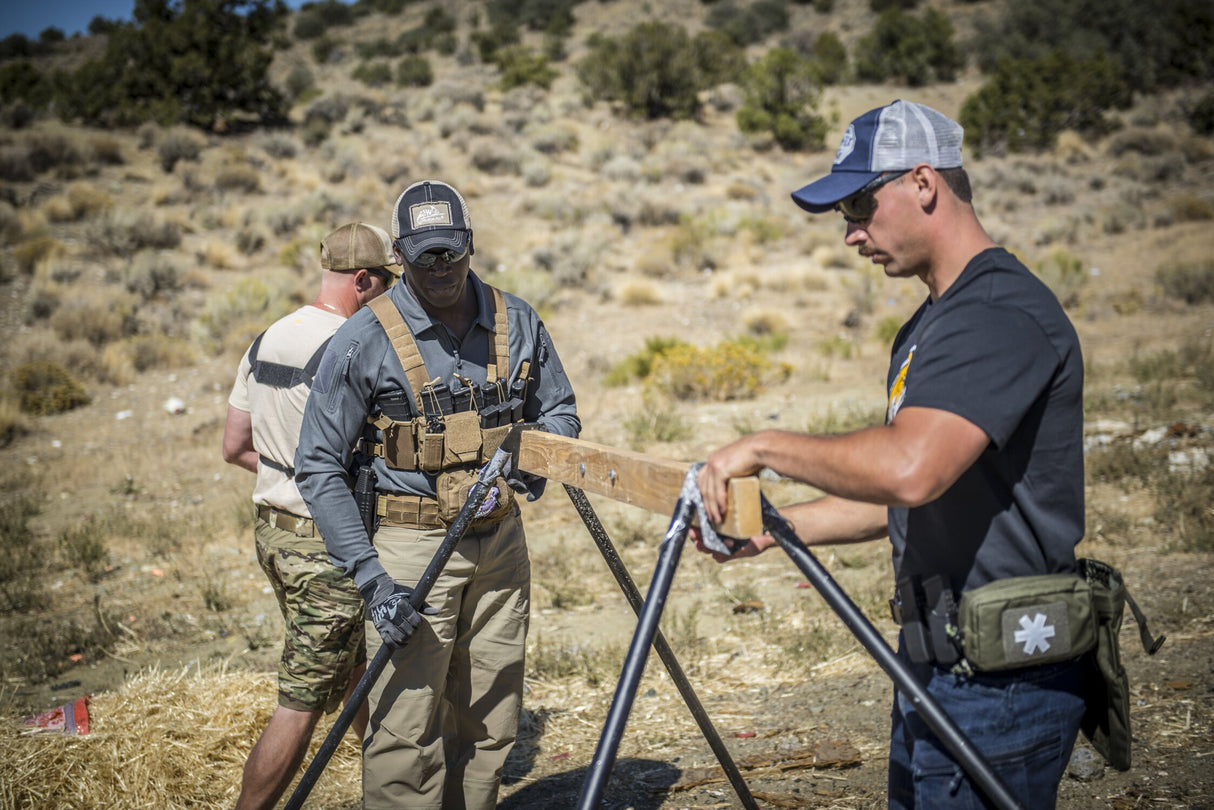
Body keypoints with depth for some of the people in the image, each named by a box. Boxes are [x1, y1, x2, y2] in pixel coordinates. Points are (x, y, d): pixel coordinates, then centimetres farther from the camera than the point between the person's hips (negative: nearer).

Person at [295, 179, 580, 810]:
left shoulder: (517, 322, 2)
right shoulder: (364, 340, -11)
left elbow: (559, 410, 16)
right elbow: (319, 468, -10)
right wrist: (370, 576, -19)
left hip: (499, 540, 5)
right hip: (412, 545, -4)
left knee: (490, 727, 12)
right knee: (406, 735, -6)